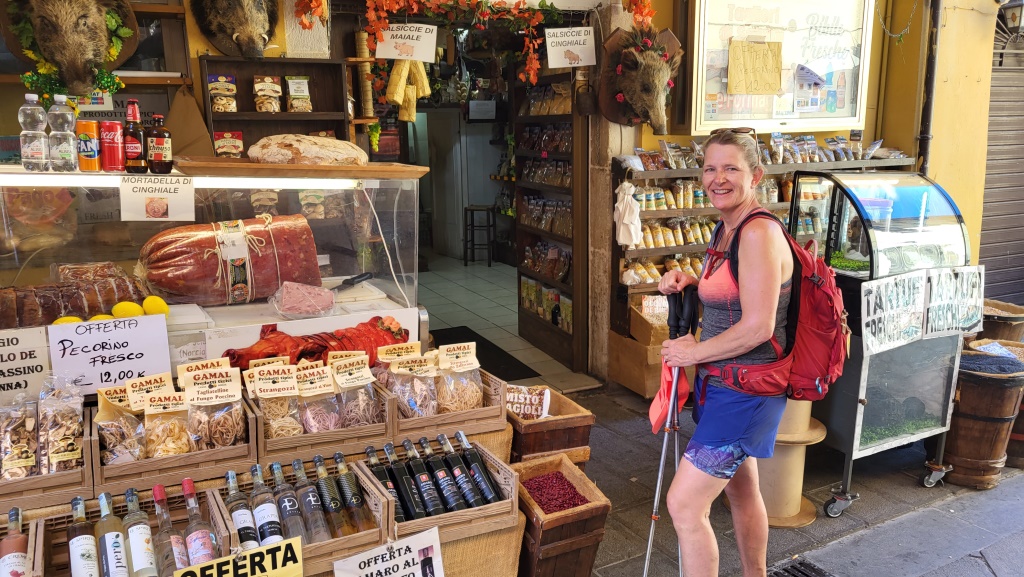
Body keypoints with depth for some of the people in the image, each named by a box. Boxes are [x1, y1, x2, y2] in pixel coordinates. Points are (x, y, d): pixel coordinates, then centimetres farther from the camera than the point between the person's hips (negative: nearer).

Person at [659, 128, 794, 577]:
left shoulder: (759, 233, -22)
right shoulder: (725, 230, 8)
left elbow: (758, 327, -26)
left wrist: (694, 352, -15)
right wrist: (687, 281, 4)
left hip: (746, 390, -10)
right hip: (722, 383, 10)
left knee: (684, 503, -8)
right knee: (742, 491, 25)